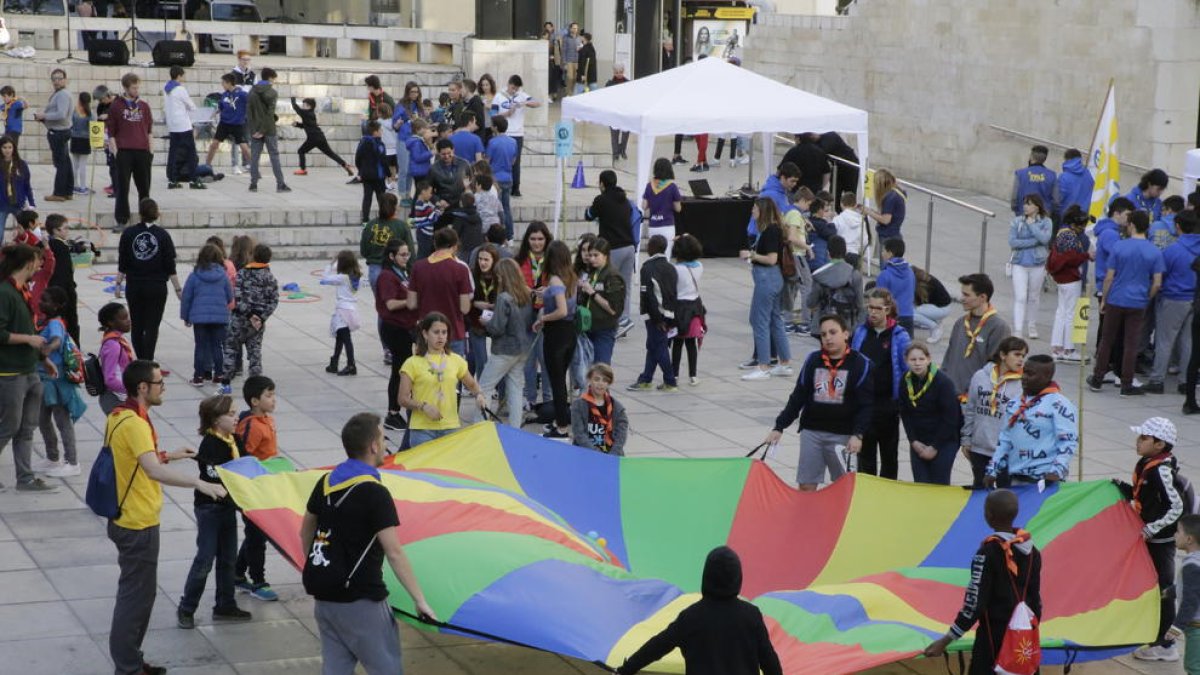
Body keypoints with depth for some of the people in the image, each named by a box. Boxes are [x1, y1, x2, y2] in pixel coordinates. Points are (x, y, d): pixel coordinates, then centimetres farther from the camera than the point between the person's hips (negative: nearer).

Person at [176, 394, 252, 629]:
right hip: (209, 507, -8)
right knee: (205, 559, -4)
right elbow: (215, 477, -24)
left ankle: (225, 606, 25)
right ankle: (186, 609, 7)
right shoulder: (210, 444, -18)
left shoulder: (233, 441, 7)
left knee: (228, 558, 14)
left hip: (227, 506, 8)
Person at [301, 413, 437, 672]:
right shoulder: (375, 493, -16)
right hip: (359, 600, -7)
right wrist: (420, 601, -19)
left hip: (324, 598, 7)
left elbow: (305, 531, 18)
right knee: (387, 669, 2)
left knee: (336, 667, 12)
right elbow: (394, 553, -21)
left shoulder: (326, 482, 5)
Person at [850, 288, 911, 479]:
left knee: (889, 452, 11)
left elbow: (908, 369, -6)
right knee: (865, 451, 7)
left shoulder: (899, 336, -6)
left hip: (888, 404, -3)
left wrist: (903, 401, -11)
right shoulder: (860, 333, 4)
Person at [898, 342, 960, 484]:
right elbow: (905, 414, 5)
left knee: (939, 484, -5)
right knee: (920, 484, 2)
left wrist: (934, 447, -14)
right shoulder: (906, 382, -3)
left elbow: (950, 419, -15)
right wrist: (914, 442, -5)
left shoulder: (943, 382, -17)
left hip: (944, 441, -4)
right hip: (918, 442, 4)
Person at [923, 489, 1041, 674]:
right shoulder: (1030, 550, 4)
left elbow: (975, 603, -17)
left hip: (995, 638, -7)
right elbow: (1035, 598, 10)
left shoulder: (989, 551, -15)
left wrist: (945, 640, -13)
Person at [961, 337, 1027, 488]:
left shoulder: (1023, 384, -11)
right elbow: (969, 410, 8)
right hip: (979, 448, 3)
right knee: (978, 488, 16)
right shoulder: (980, 376, 0)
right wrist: (966, 439, 9)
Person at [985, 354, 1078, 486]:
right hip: (1015, 479, 7)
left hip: (1045, 480, -7)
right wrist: (992, 471, 13)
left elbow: (1069, 441, -14)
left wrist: (1057, 471, -24)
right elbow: (1004, 439, 18)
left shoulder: (1059, 405, -9)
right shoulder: (1014, 404, 14)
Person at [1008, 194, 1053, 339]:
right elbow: (1012, 242, -10)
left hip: (1038, 264, 0)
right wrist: (1034, 241, -15)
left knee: (1034, 297, 13)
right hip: (1019, 263, 0)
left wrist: (1031, 224, -15)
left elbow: (1045, 239, -19)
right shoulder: (1017, 221, -1)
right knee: (1020, 297, -8)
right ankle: (1017, 331, -10)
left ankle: (1032, 327, 30)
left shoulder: (1046, 222, -3)